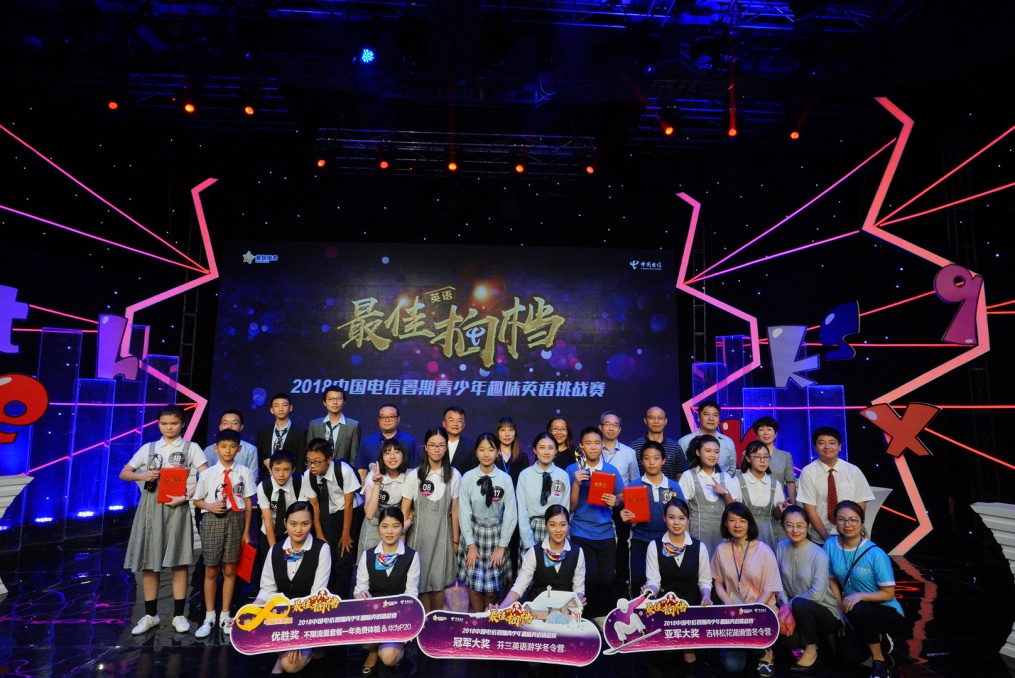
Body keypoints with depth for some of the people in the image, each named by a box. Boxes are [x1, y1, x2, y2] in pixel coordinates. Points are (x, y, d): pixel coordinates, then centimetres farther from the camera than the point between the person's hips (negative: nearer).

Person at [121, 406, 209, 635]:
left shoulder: (191, 448, 2)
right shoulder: (148, 448, 9)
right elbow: (123, 473, 11)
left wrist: (186, 496, -16)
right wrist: (143, 475, -9)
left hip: (176, 507, -3)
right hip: (151, 507, 3)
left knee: (178, 562, 1)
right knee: (148, 562, 6)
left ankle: (179, 615, 11)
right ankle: (150, 615, 21)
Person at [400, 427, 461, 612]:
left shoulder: (454, 475, -4)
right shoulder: (414, 475, -8)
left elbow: (454, 510, 1)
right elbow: (404, 511, -3)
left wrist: (455, 539, 5)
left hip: (443, 534, 1)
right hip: (420, 534, -1)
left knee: (439, 583, 10)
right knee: (421, 581, 7)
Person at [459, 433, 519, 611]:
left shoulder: (505, 479, -12)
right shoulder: (468, 478, -11)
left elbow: (511, 514, -7)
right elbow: (464, 512, -7)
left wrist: (502, 547, -6)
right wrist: (471, 546, -7)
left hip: (496, 534, 0)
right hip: (474, 532, 0)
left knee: (493, 585, 5)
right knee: (474, 583, -1)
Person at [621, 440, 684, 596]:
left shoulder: (674, 487, 2)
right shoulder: (634, 485, -2)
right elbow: (628, 516, 1)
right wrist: (625, 518, -20)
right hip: (640, 541, -1)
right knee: (638, 582, -5)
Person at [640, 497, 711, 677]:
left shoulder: (699, 547, 2)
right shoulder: (654, 546, -2)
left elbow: (705, 580, 5)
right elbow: (653, 581, -5)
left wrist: (706, 597, -16)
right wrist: (650, 591, -27)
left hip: (692, 605, 1)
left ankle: (688, 657, 3)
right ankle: (690, 660, 5)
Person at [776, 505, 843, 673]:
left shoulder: (819, 555, -18)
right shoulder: (781, 547, -3)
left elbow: (817, 594, -23)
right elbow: (778, 583, -1)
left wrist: (790, 603, -15)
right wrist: (785, 604, -16)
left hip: (826, 613, -4)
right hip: (800, 613, 4)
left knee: (799, 604, -35)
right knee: (784, 636, -25)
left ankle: (811, 650, -8)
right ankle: (814, 639, 11)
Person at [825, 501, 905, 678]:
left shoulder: (875, 554, -21)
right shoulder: (830, 545, -9)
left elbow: (888, 594, -15)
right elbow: (831, 579, 4)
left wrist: (860, 595, -29)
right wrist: (842, 607, -5)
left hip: (888, 613, -4)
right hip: (857, 616, 5)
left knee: (858, 610, -35)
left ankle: (879, 660, -7)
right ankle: (880, 640, 22)